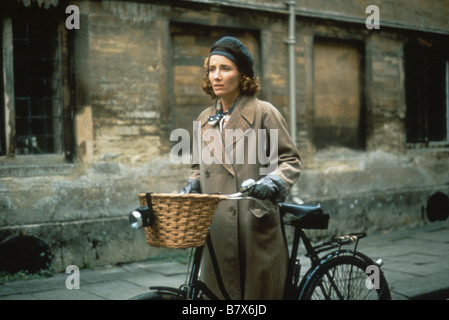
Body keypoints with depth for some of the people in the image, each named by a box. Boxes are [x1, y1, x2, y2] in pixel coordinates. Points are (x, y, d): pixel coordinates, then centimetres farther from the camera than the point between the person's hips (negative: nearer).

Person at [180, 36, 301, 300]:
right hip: (217, 227, 5)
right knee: (218, 291, 4)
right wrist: (192, 185, 6)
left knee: (259, 290, 0)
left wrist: (274, 181, -19)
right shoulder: (205, 119, 16)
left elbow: (291, 159, 0)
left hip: (256, 226, -4)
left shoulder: (264, 113, 0)